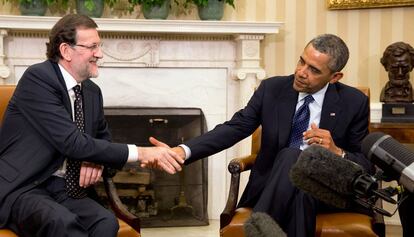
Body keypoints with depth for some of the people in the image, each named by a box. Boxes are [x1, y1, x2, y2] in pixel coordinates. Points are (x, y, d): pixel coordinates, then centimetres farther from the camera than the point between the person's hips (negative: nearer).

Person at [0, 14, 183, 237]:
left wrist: (96, 159, 1)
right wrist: (140, 153, -21)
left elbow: (103, 137, 27)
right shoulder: (37, 78, -14)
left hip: (63, 189, 7)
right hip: (20, 188, -6)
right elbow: (72, 142, -22)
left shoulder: (92, 91, 9)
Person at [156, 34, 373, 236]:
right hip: (271, 188, 1)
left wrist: (336, 152, -21)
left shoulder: (354, 102, -3)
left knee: (290, 157, -33)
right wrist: (183, 151, -23)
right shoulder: (272, 88, 0)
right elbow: (234, 128, -7)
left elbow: (367, 165, 2)